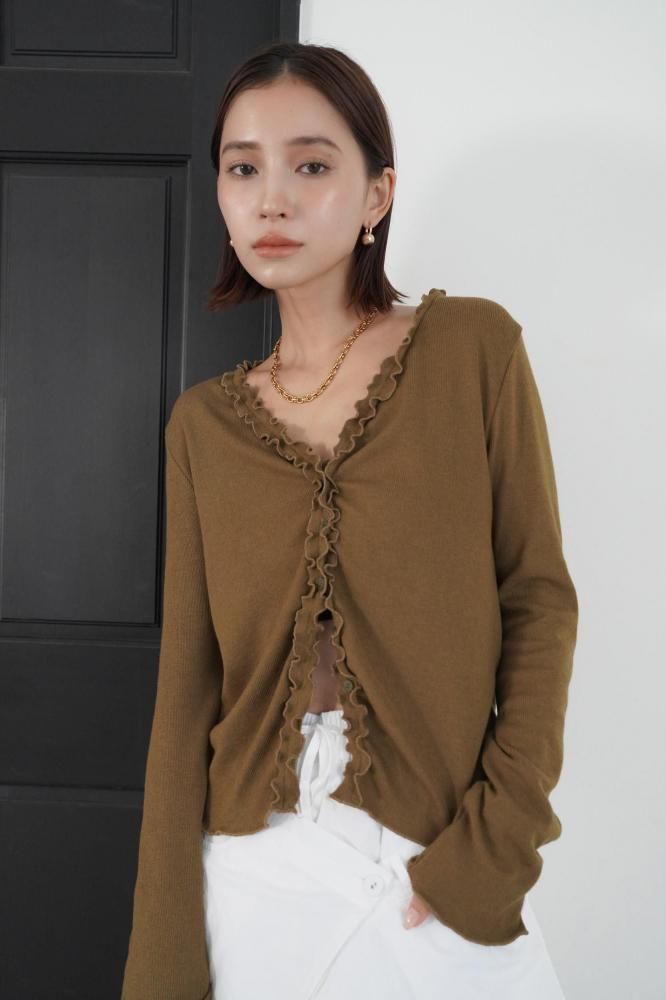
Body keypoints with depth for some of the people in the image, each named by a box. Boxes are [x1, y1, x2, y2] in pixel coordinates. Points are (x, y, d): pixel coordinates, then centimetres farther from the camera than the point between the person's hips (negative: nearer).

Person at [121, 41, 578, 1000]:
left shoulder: (474, 347, -6)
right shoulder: (203, 422, 1)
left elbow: (539, 598, -5)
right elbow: (187, 685, 0)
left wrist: (496, 843, -13)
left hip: (438, 878, -2)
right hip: (253, 876, 2)